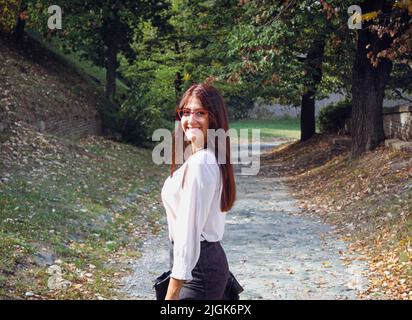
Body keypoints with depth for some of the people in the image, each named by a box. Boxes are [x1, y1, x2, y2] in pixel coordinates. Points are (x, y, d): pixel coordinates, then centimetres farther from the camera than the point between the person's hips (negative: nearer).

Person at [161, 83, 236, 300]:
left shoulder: (199, 164, -20)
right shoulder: (211, 158, 11)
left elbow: (190, 230, -23)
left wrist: (172, 291, -22)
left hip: (197, 264, -10)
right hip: (210, 258, 10)